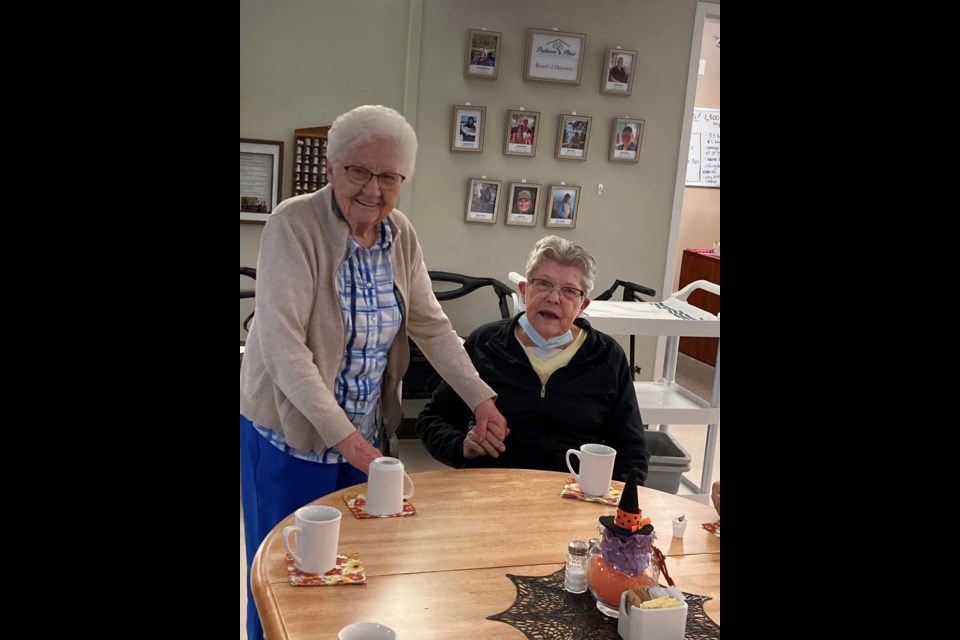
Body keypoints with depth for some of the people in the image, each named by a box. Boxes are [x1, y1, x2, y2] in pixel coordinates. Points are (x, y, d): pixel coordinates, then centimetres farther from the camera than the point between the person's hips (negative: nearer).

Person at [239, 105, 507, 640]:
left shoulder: (401, 235, 0)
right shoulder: (294, 225, -18)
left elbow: (431, 324, 6)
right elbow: (282, 341, -23)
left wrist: (480, 398, -4)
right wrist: (339, 432, -28)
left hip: (368, 434, 5)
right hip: (293, 434, -5)